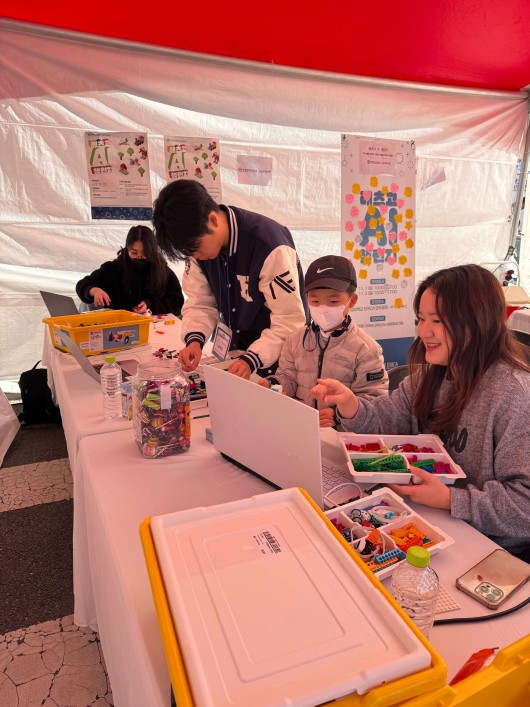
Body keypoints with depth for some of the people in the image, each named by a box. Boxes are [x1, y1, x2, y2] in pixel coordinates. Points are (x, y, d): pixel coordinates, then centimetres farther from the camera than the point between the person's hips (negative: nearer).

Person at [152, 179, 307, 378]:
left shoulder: (270, 246, -30)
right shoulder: (201, 242, -10)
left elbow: (290, 321, -27)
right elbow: (200, 302, -3)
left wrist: (251, 360, -36)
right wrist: (194, 339, -21)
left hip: (275, 354, -5)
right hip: (232, 348, 6)